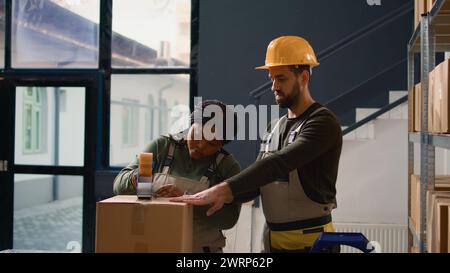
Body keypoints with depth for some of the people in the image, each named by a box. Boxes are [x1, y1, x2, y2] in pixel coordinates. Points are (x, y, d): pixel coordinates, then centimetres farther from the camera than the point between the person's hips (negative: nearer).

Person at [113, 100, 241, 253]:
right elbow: (120, 185, 2)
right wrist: (134, 179, -21)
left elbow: (229, 218, -9)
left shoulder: (228, 166, 1)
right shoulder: (161, 147, 4)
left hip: (201, 247, -1)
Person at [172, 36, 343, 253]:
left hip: (310, 240, -7)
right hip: (273, 239, 7)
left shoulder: (323, 123, -14)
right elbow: (257, 180, 7)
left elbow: (278, 164, -28)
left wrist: (223, 189, -35)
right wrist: (225, 196, -13)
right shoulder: (274, 129, 12)